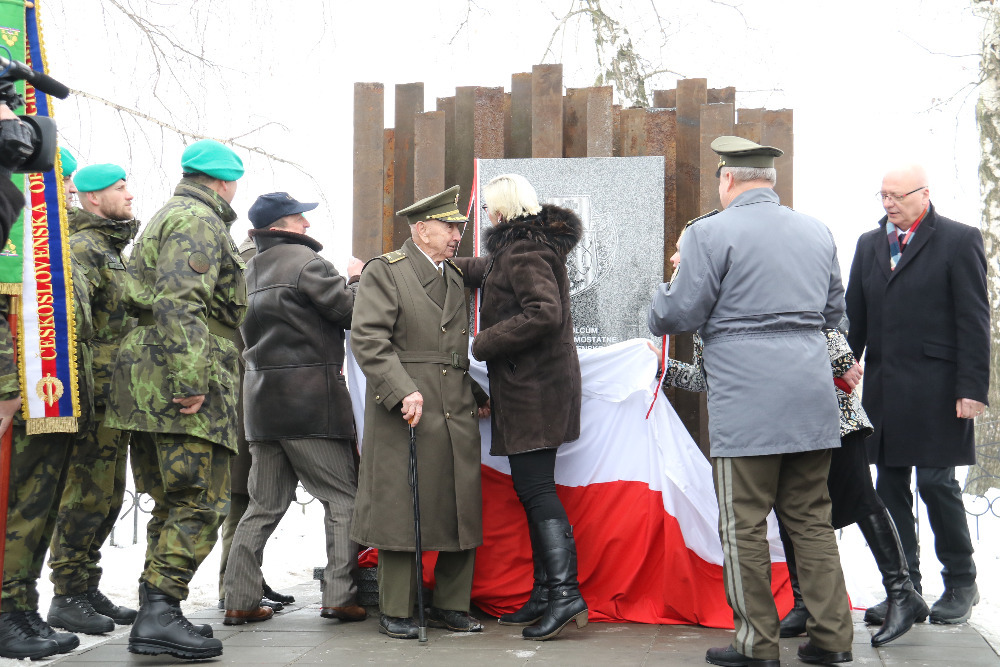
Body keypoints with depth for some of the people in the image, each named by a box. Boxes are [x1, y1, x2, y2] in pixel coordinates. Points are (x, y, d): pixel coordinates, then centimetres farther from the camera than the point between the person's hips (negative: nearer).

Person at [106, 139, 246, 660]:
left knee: (172, 503, 14)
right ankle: (160, 615, -12)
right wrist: (191, 380, -26)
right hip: (185, 379, -10)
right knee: (200, 502, -9)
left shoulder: (168, 218, 26)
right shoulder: (199, 222, -8)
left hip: (153, 382, 10)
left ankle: (155, 613, 16)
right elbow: (181, 304, -22)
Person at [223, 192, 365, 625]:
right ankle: (339, 596, -4)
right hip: (310, 402, -8)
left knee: (265, 504, 11)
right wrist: (356, 278, 8)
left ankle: (239, 600, 8)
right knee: (344, 497, 1)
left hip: (262, 401, 8)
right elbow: (351, 311, -12)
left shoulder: (251, 272, 16)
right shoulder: (305, 262, -10)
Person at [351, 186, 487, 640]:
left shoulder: (456, 277, 18)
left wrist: (476, 394, 13)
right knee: (401, 511, -1)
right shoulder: (384, 272, -3)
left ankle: (451, 606, 18)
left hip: (457, 414, 7)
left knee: (462, 510, 6)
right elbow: (367, 338, -13)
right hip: (405, 413, -6)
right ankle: (396, 613, 8)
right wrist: (403, 392, -22)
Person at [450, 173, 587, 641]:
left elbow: (544, 313, -25)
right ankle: (544, 595, 15)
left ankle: (565, 593, -16)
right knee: (532, 486, 11)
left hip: (534, 387, -10)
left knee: (535, 487, -13)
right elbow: (482, 270, 38)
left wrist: (483, 343, -16)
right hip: (530, 387, 10)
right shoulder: (518, 249, 19)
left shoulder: (525, 252, -13)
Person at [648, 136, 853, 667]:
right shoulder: (817, 231, 12)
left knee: (744, 525, 3)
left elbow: (678, 315, -5)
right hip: (812, 397, 6)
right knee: (811, 518, 13)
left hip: (747, 402, -6)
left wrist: (660, 300, 17)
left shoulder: (713, 233, -7)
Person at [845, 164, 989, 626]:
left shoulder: (959, 240, -2)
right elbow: (854, 318, 16)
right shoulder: (869, 244, 15)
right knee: (890, 489, 7)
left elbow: (974, 320, -6)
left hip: (935, 391, -5)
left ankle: (960, 585, 15)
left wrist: (972, 388, -12)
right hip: (883, 390, 6)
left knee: (936, 483, -2)